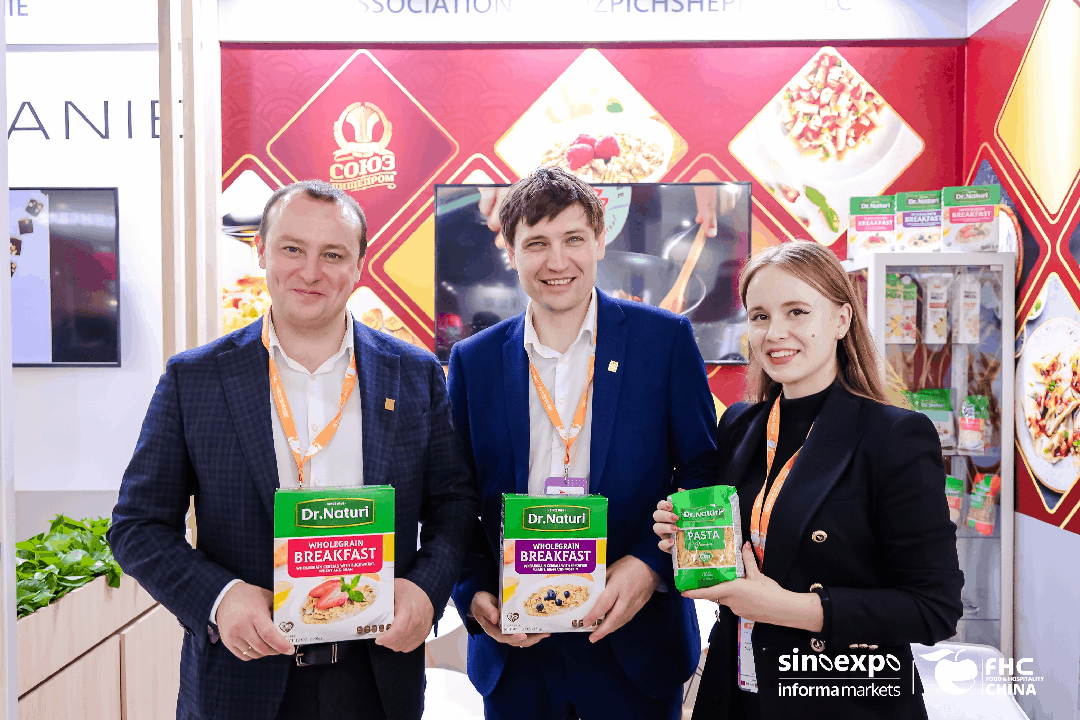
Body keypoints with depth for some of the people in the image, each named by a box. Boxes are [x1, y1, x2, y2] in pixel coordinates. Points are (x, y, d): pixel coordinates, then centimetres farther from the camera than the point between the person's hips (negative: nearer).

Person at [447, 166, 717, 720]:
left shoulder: (665, 338, -4)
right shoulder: (474, 360, 1)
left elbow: (703, 469, -2)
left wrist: (650, 562, -14)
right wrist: (475, 594, -8)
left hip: (636, 640, -1)